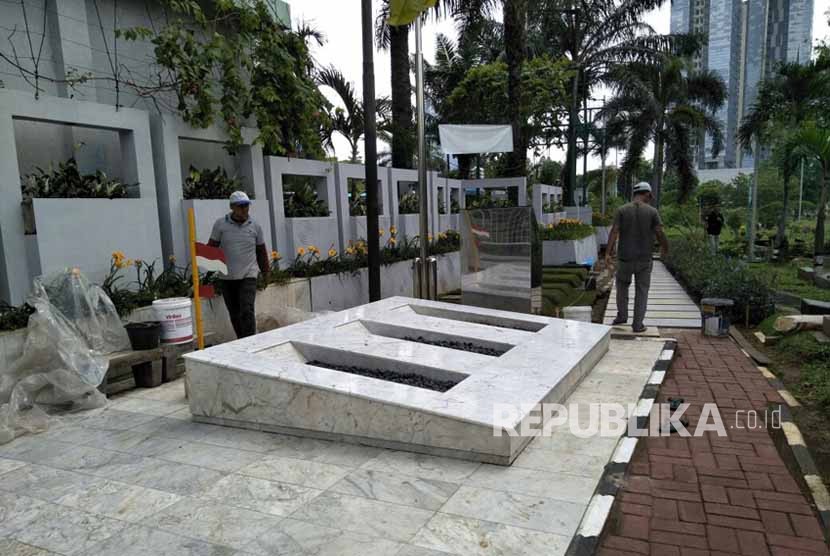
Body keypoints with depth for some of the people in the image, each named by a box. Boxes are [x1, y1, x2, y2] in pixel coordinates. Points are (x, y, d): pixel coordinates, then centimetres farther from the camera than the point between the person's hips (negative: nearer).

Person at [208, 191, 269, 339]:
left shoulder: (255, 226, 4)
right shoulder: (220, 224, 1)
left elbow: (261, 251, 12)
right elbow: (211, 247, 4)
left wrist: (265, 272, 13)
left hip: (248, 276, -1)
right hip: (227, 277, 1)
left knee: (247, 311, -12)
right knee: (234, 314, 10)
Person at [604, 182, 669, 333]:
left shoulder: (622, 210, -2)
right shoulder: (652, 211, -3)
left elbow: (614, 231, -11)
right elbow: (660, 233, -7)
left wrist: (608, 253, -13)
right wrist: (665, 247, 12)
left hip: (625, 258, 1)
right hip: (644, 259, -1)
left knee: (622, 285, 22)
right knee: (642, 291, 9)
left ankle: (622, 316, 21)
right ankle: (638, 324, 9)